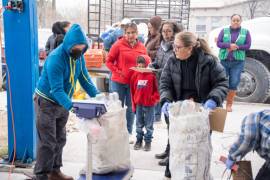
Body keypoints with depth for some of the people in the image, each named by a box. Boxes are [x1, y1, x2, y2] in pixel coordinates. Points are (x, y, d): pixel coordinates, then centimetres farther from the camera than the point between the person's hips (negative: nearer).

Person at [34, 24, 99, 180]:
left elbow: (85, 78, 2)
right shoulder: (56, 58, -27)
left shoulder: (79, 56, -5)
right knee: (48, 142, -4)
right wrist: (72, 106, -43)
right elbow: (56, 90, -31)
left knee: (60, 140, 14)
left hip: (63, 102, 7)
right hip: (47, 102, -7)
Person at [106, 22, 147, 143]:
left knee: (131, 108, 11)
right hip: (118, 82, -2)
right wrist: (117, 72, -11)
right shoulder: (118, 45, -6)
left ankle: (129, 133, 23)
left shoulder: (142, 47, 2)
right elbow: (109, 61, -2)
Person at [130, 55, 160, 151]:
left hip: (149, 104, -3)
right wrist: (134, 103, 6)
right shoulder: (135, 75, 0)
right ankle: (139, 140, 28)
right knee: (139, 124, 14)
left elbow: (156, 89, -2)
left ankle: (148, 141, 20)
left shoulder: (152, 76, -10)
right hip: (138, 104, 3)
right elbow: (132, 90, 6)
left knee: (149, 125, 7)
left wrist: (154, 98, -12)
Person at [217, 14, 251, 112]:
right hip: (224, 60, 0)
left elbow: (248, 45, 2)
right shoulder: (224, 31, 9)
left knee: (234, 83, -2)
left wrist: (236, 47, -13)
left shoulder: (245, 32, 9)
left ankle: (229, 104, 8)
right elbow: (218, 43, 1)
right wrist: (229, 45, -17)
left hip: (238, 62, 0)